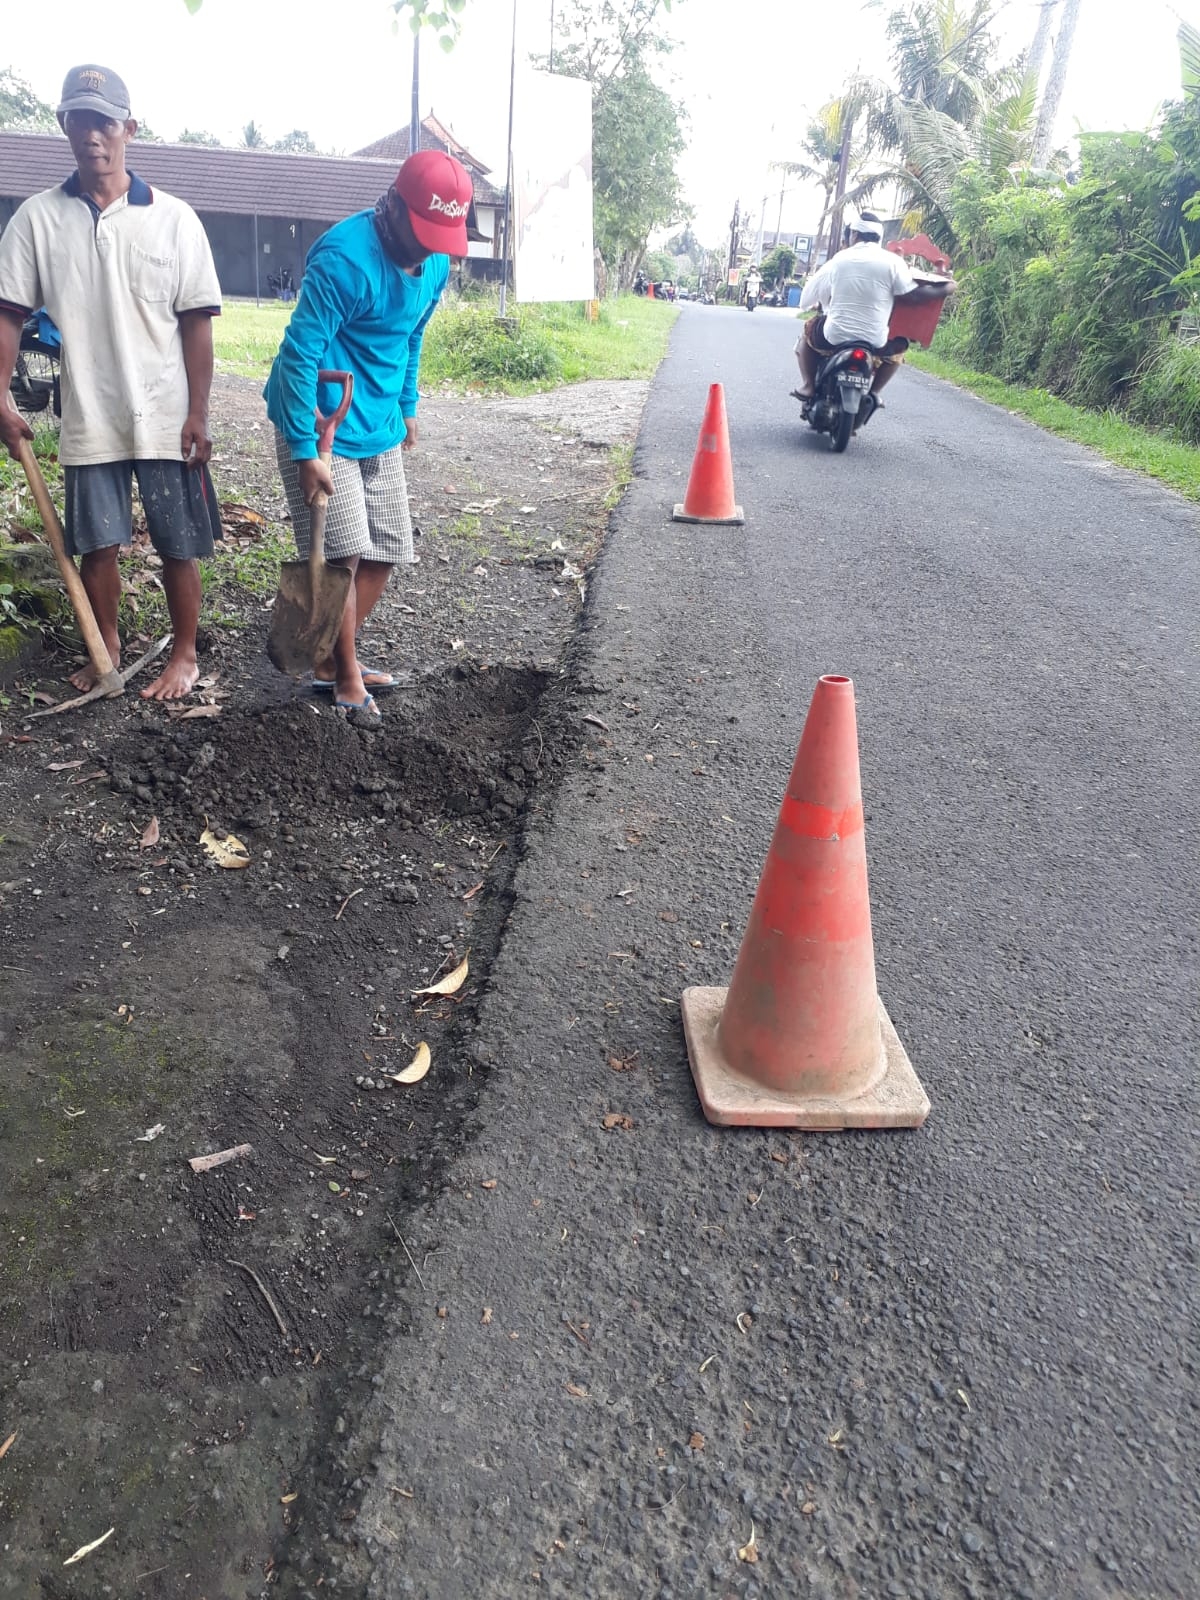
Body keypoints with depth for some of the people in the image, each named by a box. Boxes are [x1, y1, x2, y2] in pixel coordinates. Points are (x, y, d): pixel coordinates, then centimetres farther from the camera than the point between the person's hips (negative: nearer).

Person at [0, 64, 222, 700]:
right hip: (89, 420, 2)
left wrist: (198, 416, -7)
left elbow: (196, 322, -2)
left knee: (177, 546, 5)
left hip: (166, 420, -2)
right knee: (97, 545, 8)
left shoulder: (174, 218, -1)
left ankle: (185, 654, 22)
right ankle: (107, 650, 27)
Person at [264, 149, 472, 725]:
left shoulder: (435, 259, 3)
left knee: (384, 552, 9)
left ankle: (333, 660, 23)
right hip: (322, 427, -8)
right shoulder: (343, 258, -22)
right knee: (343, 554, -9)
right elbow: (300, 353, -23)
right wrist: (304, 450, -25)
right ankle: (346, 677, 7)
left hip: (380, 428, 8)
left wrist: (407, 406, 23)